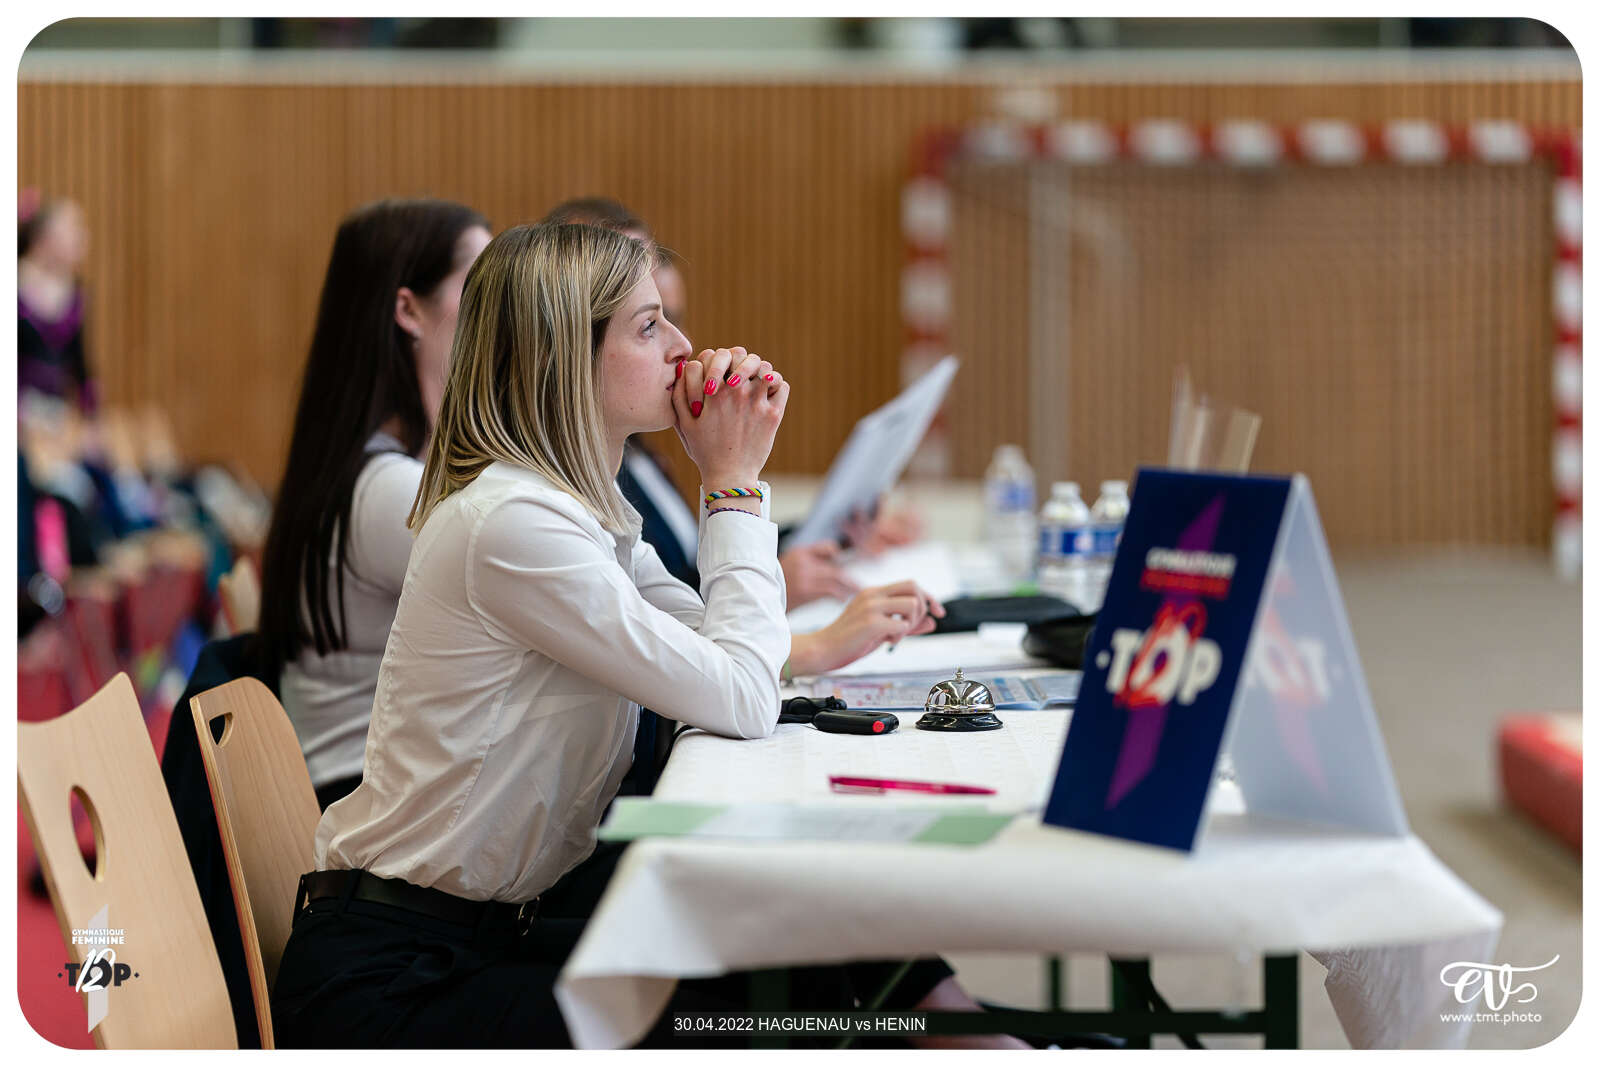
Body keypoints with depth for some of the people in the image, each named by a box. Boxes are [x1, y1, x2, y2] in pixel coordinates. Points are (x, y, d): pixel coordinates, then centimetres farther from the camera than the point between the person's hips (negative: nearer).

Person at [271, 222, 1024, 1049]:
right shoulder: (512, 523, -22)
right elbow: (742, 702, -22)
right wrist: (734, 482, -12)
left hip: (507, 921, 9)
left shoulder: (587, 507, 10)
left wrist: (736, 474, 2)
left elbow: (725, 656, 7)